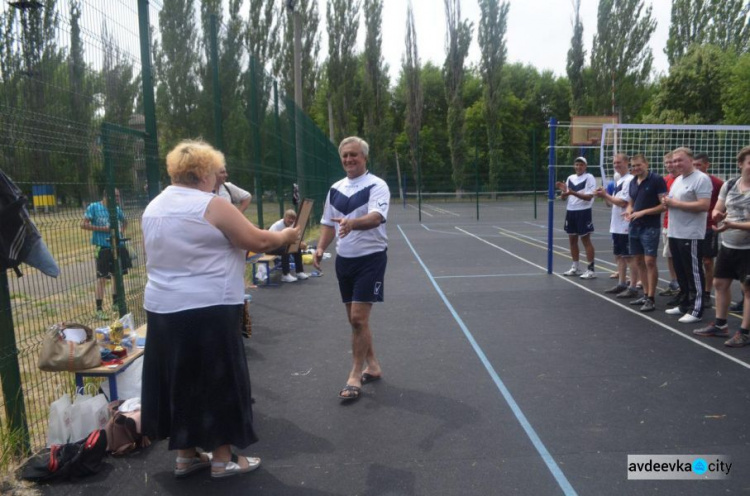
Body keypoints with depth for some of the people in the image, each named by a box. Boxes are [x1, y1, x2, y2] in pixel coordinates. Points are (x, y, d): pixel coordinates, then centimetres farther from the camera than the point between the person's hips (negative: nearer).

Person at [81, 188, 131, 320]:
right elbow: (83, 224, -9)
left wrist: (122, 231, 9)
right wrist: (102, 229, -15)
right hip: (103, 247, -6)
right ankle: (99, 310, 3)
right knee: (102, 278, -4)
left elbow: (124, 221, 27)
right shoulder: (94, 207, -6)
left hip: (118, 246, 6)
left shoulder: (116, 209, 9)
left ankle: (115, 303, 29)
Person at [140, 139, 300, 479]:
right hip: (206, 310, -8)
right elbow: (257, 241, -12)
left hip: (161, 308, 8)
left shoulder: (154, 208, 12)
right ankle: (222, 459, 16)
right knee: (217, 382, 5)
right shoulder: (211, 206, -13)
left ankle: (186, 455, 27)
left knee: (180, 380, 16)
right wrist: (286, 236, 6)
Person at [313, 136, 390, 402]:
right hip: (344, 259, 7)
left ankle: (355, 376, 4)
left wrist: (352, 223, -46)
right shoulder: (335, 189, 10)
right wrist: (320, 248, 1)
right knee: (355, 319, 13)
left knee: (359, 318, -10)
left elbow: (376, 218, -27)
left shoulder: (377, 185, -11)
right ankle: (372, 365, 30)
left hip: (370, 258, -7)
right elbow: (328, 223, 16)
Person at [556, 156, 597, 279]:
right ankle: (575, 267, 23)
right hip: (570, 211, 7)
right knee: (572, 240, 11)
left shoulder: (589, 178, -8)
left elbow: (589, 196, -17)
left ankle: (591, 270, 1)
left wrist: (573, 193, -27)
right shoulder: (570, 178, 11)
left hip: (583, 212, -7)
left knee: (586, 240, -4)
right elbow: (564, 197, 13)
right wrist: (563, 190, -9)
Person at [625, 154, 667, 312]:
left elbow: (664, 205, -13)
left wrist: (643, 212, -18)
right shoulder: (633, 182, 12)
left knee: (649, 261, -8)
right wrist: (629, 211, -1)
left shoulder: (657, 180, -9)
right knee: (639, 262, 10)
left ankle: (651, 299, -2)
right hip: (634, 227, 7)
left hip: (650, 227, -7)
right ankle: (645, 294, 21)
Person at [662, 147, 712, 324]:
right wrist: (667, 202, 1)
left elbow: (704, 205, -22)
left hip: (691, 236, -9)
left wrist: (676, 203, -17)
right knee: (680, 272, 16)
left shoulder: (701, 179, -12)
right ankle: (684, 304, 27)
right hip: (674, 233, 9)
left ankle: (696, 310, 4)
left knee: (694, 273, -2)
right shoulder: (677, 179, 17)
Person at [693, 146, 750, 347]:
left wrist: (732, 225, -28)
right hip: (727, 245, 6)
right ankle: (720, 325, 27)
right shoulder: (729, 185, 4)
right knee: (720, 283, 12)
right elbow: (717, 209, 10)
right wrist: (717, 214, -12)